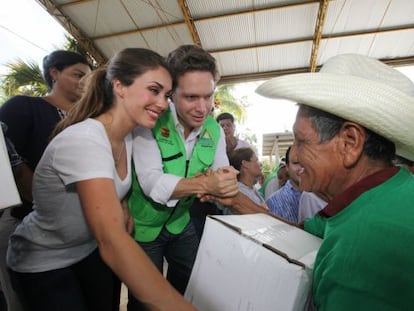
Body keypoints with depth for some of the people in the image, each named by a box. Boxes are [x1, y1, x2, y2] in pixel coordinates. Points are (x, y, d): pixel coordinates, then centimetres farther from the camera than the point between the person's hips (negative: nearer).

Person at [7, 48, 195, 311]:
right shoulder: (83, 140, -33)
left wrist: (121, 210, -8)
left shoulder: (127, 138, -7)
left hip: (92, 250, 6)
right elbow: (112, 243, -43)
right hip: (42, 265, -6)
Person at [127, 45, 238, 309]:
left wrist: (227, 182, -32)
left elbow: (223, 177, -8)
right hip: (143, 226, -4)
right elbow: (151, 183, -30)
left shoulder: (214, 130, -7)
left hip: (181, 224, 5)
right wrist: (205, 183, -42)